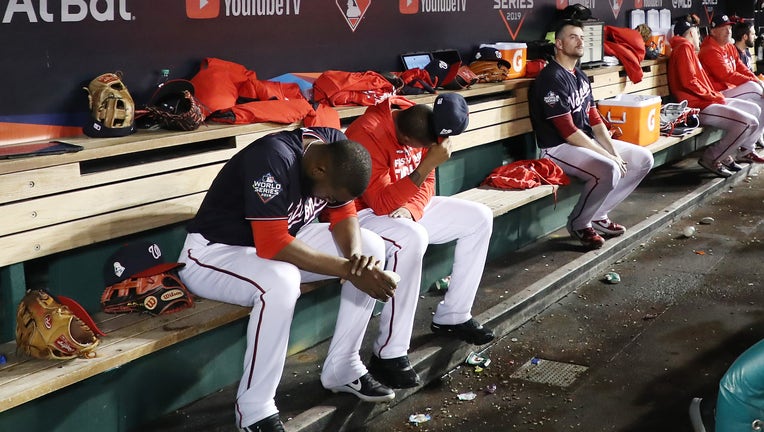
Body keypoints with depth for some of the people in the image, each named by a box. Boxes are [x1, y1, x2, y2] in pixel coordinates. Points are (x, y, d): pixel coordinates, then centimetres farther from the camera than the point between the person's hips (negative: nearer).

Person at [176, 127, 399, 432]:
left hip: (278, 241, 8)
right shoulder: (274, 158, -32)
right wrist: (349, 270, -34)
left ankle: (342, 370, 3)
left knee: (370, 246, -5)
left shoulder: (336, 150, -9)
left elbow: (343, 214, -3)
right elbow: (271, 244, -37)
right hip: (214, 251, -8)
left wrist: (357, 257, -24)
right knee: (281, 279, -38)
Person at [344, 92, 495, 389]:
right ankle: (388, 355, -31)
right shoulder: (368, 136, -29)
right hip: (362, 214, -8)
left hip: (404, 208, 9)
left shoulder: (418, 122, -5)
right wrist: (429, 163, -36)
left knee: (479, 218, 2)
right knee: (412, 238, -39)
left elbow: (426, 183, 4)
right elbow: (382, 204, -31)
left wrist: (410, 209, -18)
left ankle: (451, 317, 11)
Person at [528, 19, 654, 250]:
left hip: (588, 141, 10)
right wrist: (608, 156, -19)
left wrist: (614, 151, -5)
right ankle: (578, 223, -8)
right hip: (558, 147, -10)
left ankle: (598, 215, 9)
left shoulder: (580, 76, 13)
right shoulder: (552, 78, -17)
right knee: (609, 170, -33)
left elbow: (594, 119, 12)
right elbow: (568, 131, -21)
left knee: (643, 158, 6)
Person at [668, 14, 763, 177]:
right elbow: (689, 82, -20)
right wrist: (714, 97, -12)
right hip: (698, 106, -11)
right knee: (749, 123, -21)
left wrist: (715, 96, 4)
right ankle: (711, 159, -12)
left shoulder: (687, 48, 23)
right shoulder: (684, 47, -9)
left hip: (707, 101, 11)